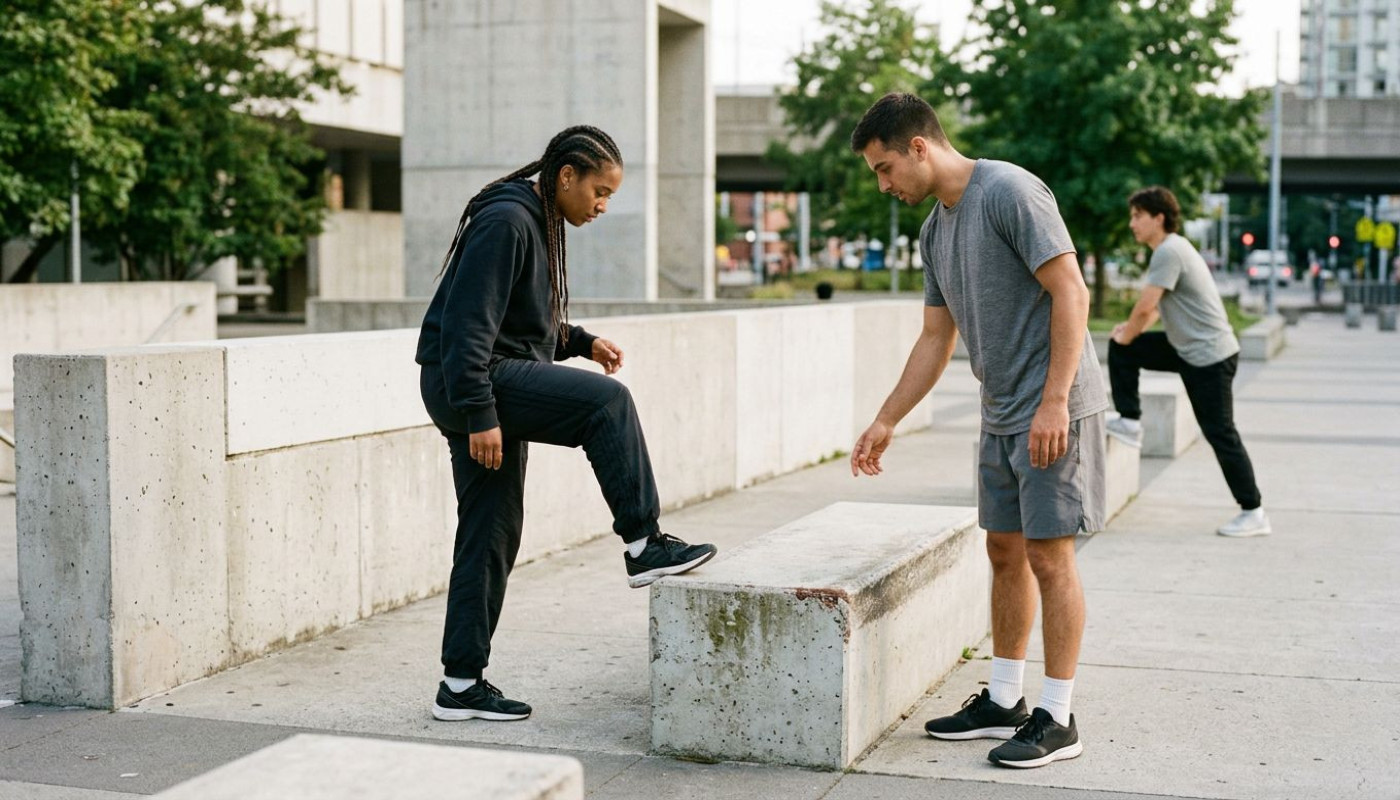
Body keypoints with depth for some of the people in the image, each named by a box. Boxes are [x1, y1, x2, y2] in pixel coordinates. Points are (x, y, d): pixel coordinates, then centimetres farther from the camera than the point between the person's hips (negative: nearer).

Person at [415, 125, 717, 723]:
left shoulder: (541, 224, 18)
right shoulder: (505, 220, -14)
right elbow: (467, 321, -21)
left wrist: (584, 342, 13)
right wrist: (480, 414, -26)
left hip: (495, 385, 10)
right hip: (464, 384, -10)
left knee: (493, 536, 8)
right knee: (608, 402, -22)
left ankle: (461, 685, 12)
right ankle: (643, 546, -14)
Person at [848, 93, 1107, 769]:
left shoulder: (1009, 192, -13)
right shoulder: (934, 231, 13)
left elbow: (1070, 292, -17)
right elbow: (935, 340, 19)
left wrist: (1054, 402, -22)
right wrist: (884, 423, 17)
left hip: (1054, 411, -8)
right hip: (1001, 416, 9)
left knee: (1048, 557, -5)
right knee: (1004, 552, 13)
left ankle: (1057, 719, 3)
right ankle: (1003, 701, 23)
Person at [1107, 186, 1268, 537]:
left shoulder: (1170, 252, -19)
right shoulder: (1171, 248, 13)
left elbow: (1146, 306, -22)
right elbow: (1156, 307, 22)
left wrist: (1128, 335, -4)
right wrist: (1129, 331, 8)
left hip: (1210, 355, -10)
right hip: (1185, 349, 10)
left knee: (1220, 434, -6)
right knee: (1119, 349, 9)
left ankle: (1253, 514, 0)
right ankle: (1129, 422, 13)